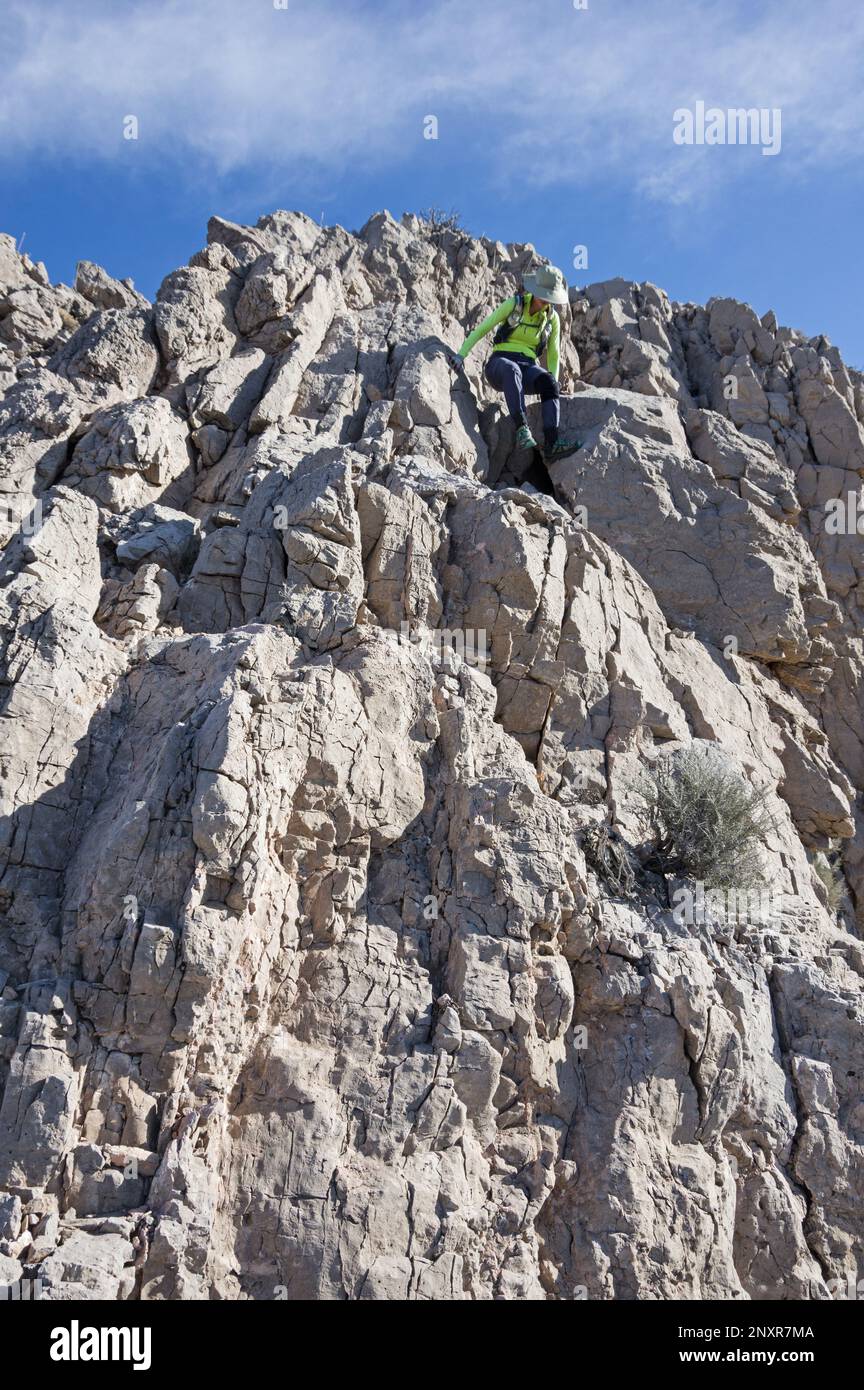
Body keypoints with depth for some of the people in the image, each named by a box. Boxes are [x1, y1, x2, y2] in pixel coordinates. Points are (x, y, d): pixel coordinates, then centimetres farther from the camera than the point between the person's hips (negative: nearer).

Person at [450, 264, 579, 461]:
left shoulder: (552, 318, 9)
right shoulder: (514, 304, -1)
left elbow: (553, 355, 15)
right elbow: (482, 328, -2)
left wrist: (553, 382, -2)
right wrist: (461, 355, -15)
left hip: (527, 368, 3)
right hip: (500, 364, -3)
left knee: (547, 381, -34)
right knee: (512, 371, -42)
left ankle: (551, 445, -48)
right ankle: (522, 430, -55)